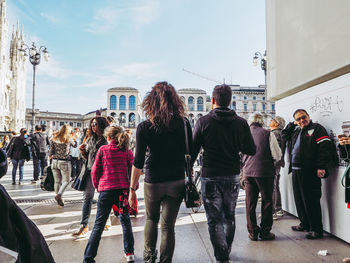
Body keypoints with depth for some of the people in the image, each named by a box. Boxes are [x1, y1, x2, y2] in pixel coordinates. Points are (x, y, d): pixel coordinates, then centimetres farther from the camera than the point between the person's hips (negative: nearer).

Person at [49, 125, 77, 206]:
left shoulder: (54, 138, 4)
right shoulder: (69, 139, -7)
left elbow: (51, 150, 5)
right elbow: (75, 145, 11)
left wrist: (50, 156, 23)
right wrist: (73, 138, 21)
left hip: (55, 162, 5)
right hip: (64, 162, -5)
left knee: (57, 181, 13)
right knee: (66, 181, 6)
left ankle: (59, 199, 19)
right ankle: (59, 195, -14)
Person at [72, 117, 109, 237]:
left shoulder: (107, 139, -6)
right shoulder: (90, 138, 14)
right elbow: (86, 157, 20)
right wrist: (82, 151, 1)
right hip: (90, 171, 5)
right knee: (87, 198, 2)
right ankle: (84, 225, 6)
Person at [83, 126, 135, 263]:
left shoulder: (102, 150, 1)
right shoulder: (127, 151, 3)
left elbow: (94, 171, 3)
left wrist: (97, 185, 17)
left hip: (106, 190, -1)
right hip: (124, 189, 1)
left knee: (99, 224, 8)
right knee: (125, 220, 19)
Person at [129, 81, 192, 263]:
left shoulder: (144, 127, -10)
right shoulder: (184, 124, -5)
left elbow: (138, 162, -8)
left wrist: (132, 188, 0)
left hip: (153, 181, 0)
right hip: (177, 181, 1)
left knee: (151, 219, 26)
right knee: (168, 225, 12)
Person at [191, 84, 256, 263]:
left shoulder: (203, 122, -8)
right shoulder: (241, 123, -2)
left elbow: (193, 151, -7)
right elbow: (251, 150, 2)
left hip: (210, 177, -3)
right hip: (233, 176, 4)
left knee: (215, 219, 5)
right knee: (229, 216, 21)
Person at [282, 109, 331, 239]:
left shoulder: (316, 128, -4)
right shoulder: (296, 131, 18)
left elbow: (324, 147, -13)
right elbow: (284, 135, 31)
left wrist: (321, 167, -20)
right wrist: (292, 124, 18)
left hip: (309, 172, -8)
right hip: (295, 171, 8)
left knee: (311, 200, -4)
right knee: (299, 199, 16)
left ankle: (317, 230, 8)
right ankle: (305, 224, 30)